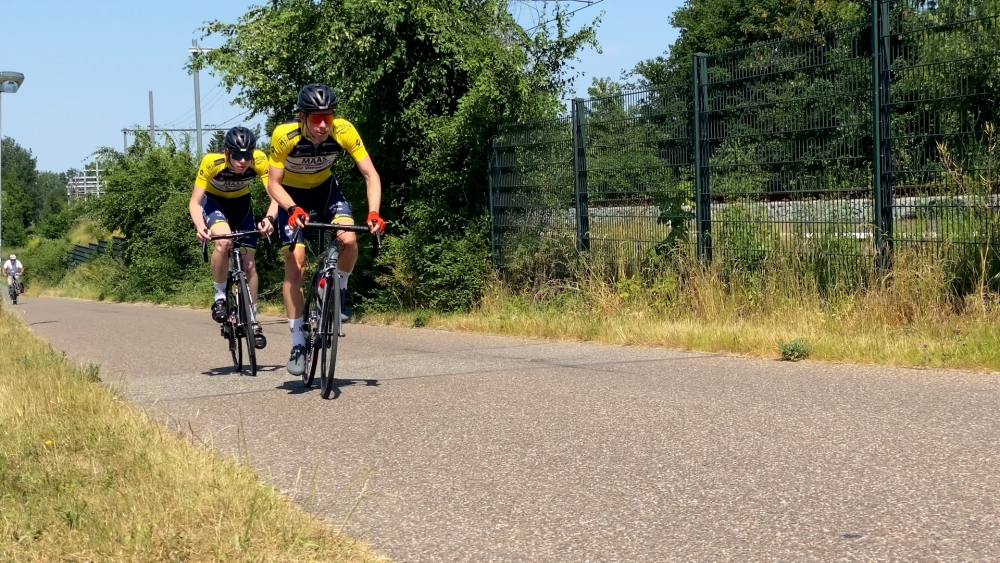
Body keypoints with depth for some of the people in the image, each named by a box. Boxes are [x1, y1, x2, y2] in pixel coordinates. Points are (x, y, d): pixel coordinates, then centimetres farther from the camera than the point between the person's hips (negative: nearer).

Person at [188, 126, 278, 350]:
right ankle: (220, 298, -14)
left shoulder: (259, 160, -31)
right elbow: (195, 202, -32)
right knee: (223, 241, -33)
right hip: (214, 202, -2)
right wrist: (200, 227, -50)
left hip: (241, 204, 2)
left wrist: (269, 218, -55)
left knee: (249, 264, -1)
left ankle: (253, 322, 14)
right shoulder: (211, 162, -35)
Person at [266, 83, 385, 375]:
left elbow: (371, 175, -25)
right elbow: (273, 183, -25)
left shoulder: (344, 131, -29)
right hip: (292, 194, -1)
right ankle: (298, 343, -2)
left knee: (349, 240, -25)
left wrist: (373, 213, -39)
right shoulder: (284, 135, -33)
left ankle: (340, 289, 6)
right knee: (294, 266, -9)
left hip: (325, 187, 1)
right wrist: (294, 210, -43)